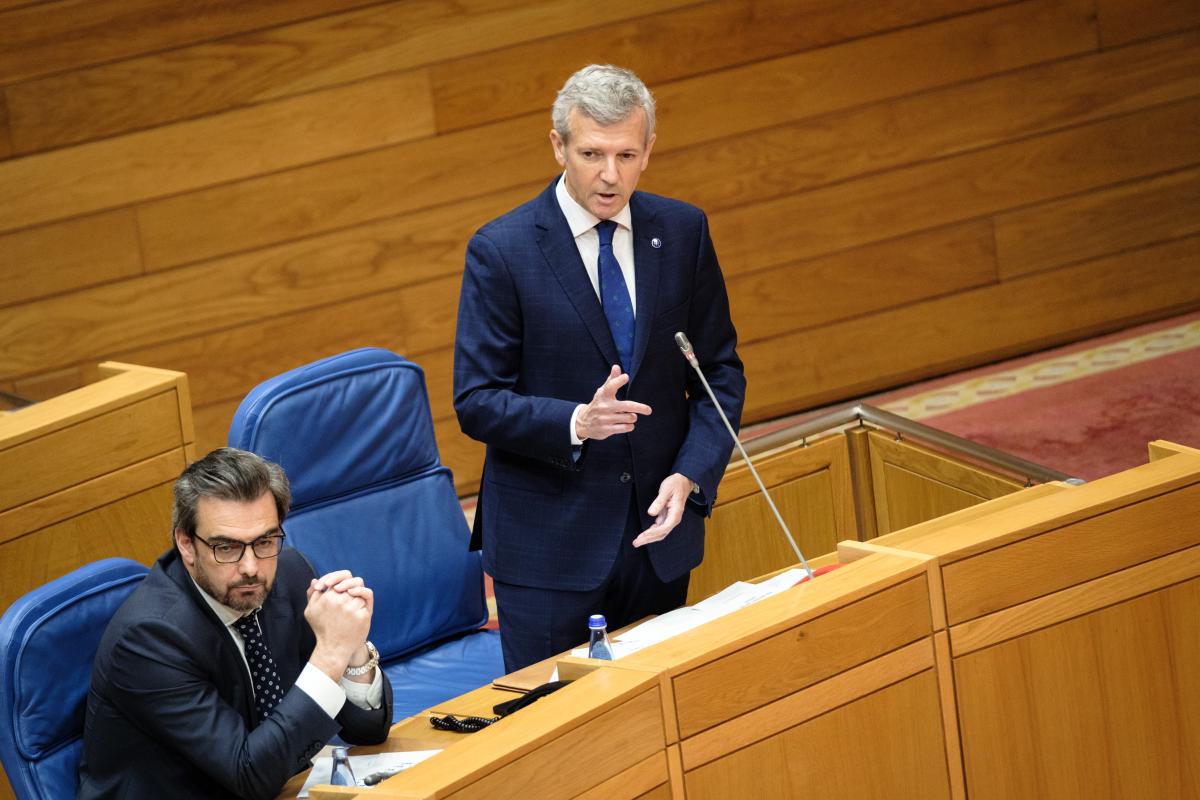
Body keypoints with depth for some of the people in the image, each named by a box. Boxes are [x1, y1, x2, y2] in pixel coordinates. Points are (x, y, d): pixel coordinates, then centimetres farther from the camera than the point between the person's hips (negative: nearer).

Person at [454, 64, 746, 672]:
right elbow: (476, 403, -10)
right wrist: (577, 423, -26)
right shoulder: (501, 251, -9)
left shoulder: (683, 232, 2)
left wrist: (690, 476, -9)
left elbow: (719, 372, 7)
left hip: (659, 531, 4)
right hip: (549, 546, -3)